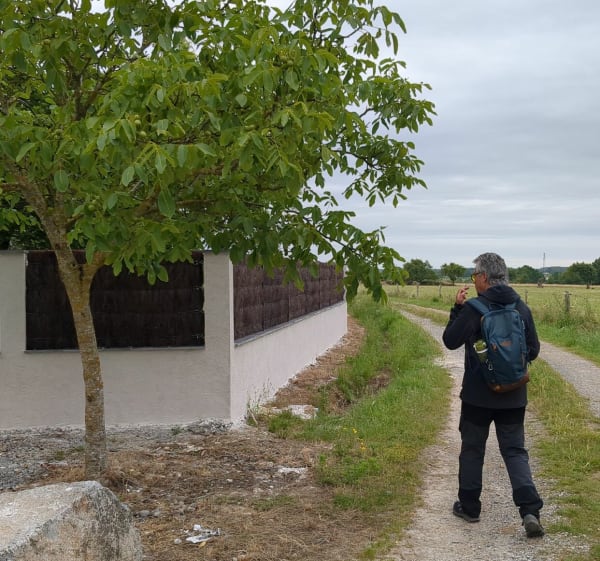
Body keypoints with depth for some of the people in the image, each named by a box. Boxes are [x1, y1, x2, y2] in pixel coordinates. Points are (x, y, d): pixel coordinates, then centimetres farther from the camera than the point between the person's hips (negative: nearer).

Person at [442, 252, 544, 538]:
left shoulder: (474, 308, -15)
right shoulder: (521, 307, 2)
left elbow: (451, 341, -10)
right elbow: (533, 350, 6)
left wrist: (457, 308, -2)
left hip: (478, 394, -3)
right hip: (513, 396, 4)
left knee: (472, 449, 12)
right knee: (515, 450, 8)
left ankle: (469, 506, 23)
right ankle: (530, 510, -7)